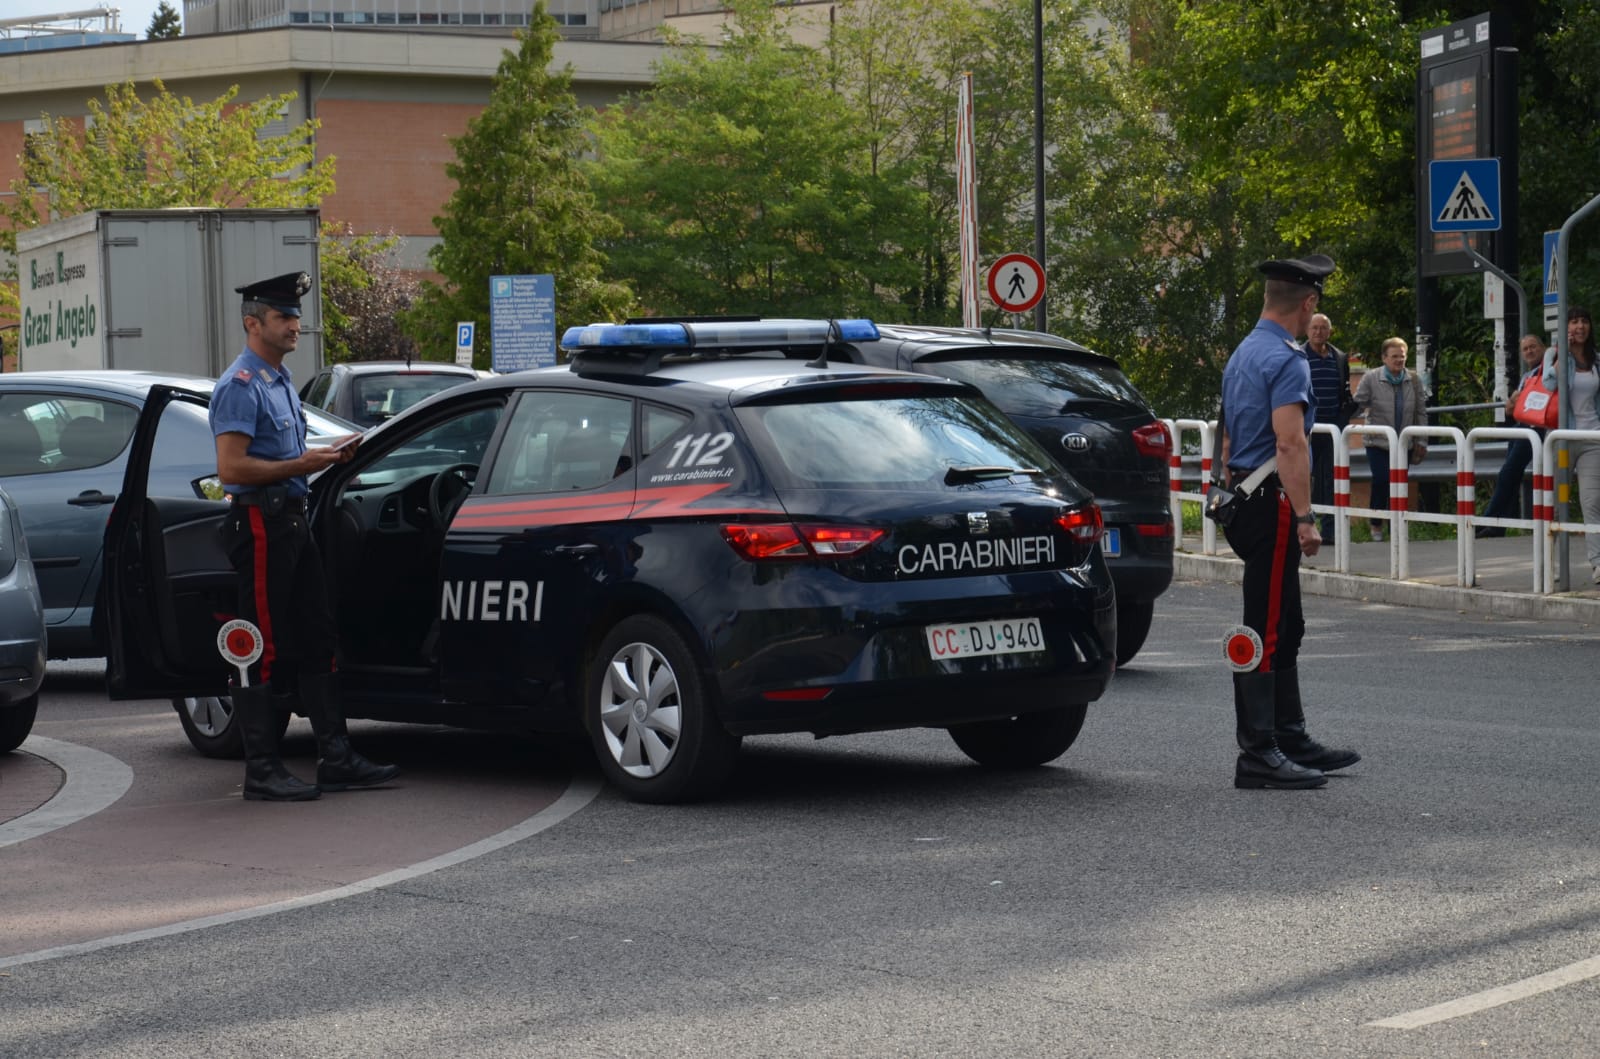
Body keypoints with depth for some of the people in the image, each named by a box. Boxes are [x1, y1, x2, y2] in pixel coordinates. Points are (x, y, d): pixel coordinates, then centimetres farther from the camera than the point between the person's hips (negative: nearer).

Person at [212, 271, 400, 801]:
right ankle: (262, 771, -2)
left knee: (316, 640, 9)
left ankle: (336, 758, 13)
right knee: (264, 649, -6)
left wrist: (327, 453, 11)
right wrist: (302, 465, -18)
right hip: (260, 524, -10)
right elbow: (232, 467, -20)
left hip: (293, 520, 10)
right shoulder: (241, 385, -12)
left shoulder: (282, 382, 18)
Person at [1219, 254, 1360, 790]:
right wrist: (1305, 518, -23)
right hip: (1272, 502, -10)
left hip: (1242, 499, 10)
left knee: (1285, 628, 15)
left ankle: (1291, 740, 21)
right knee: (1266, 631, -8)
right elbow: (1290, 445, -22)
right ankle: (1257, 753, -7)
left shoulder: (1242, 355, 17)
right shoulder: (1287, 360, -15)